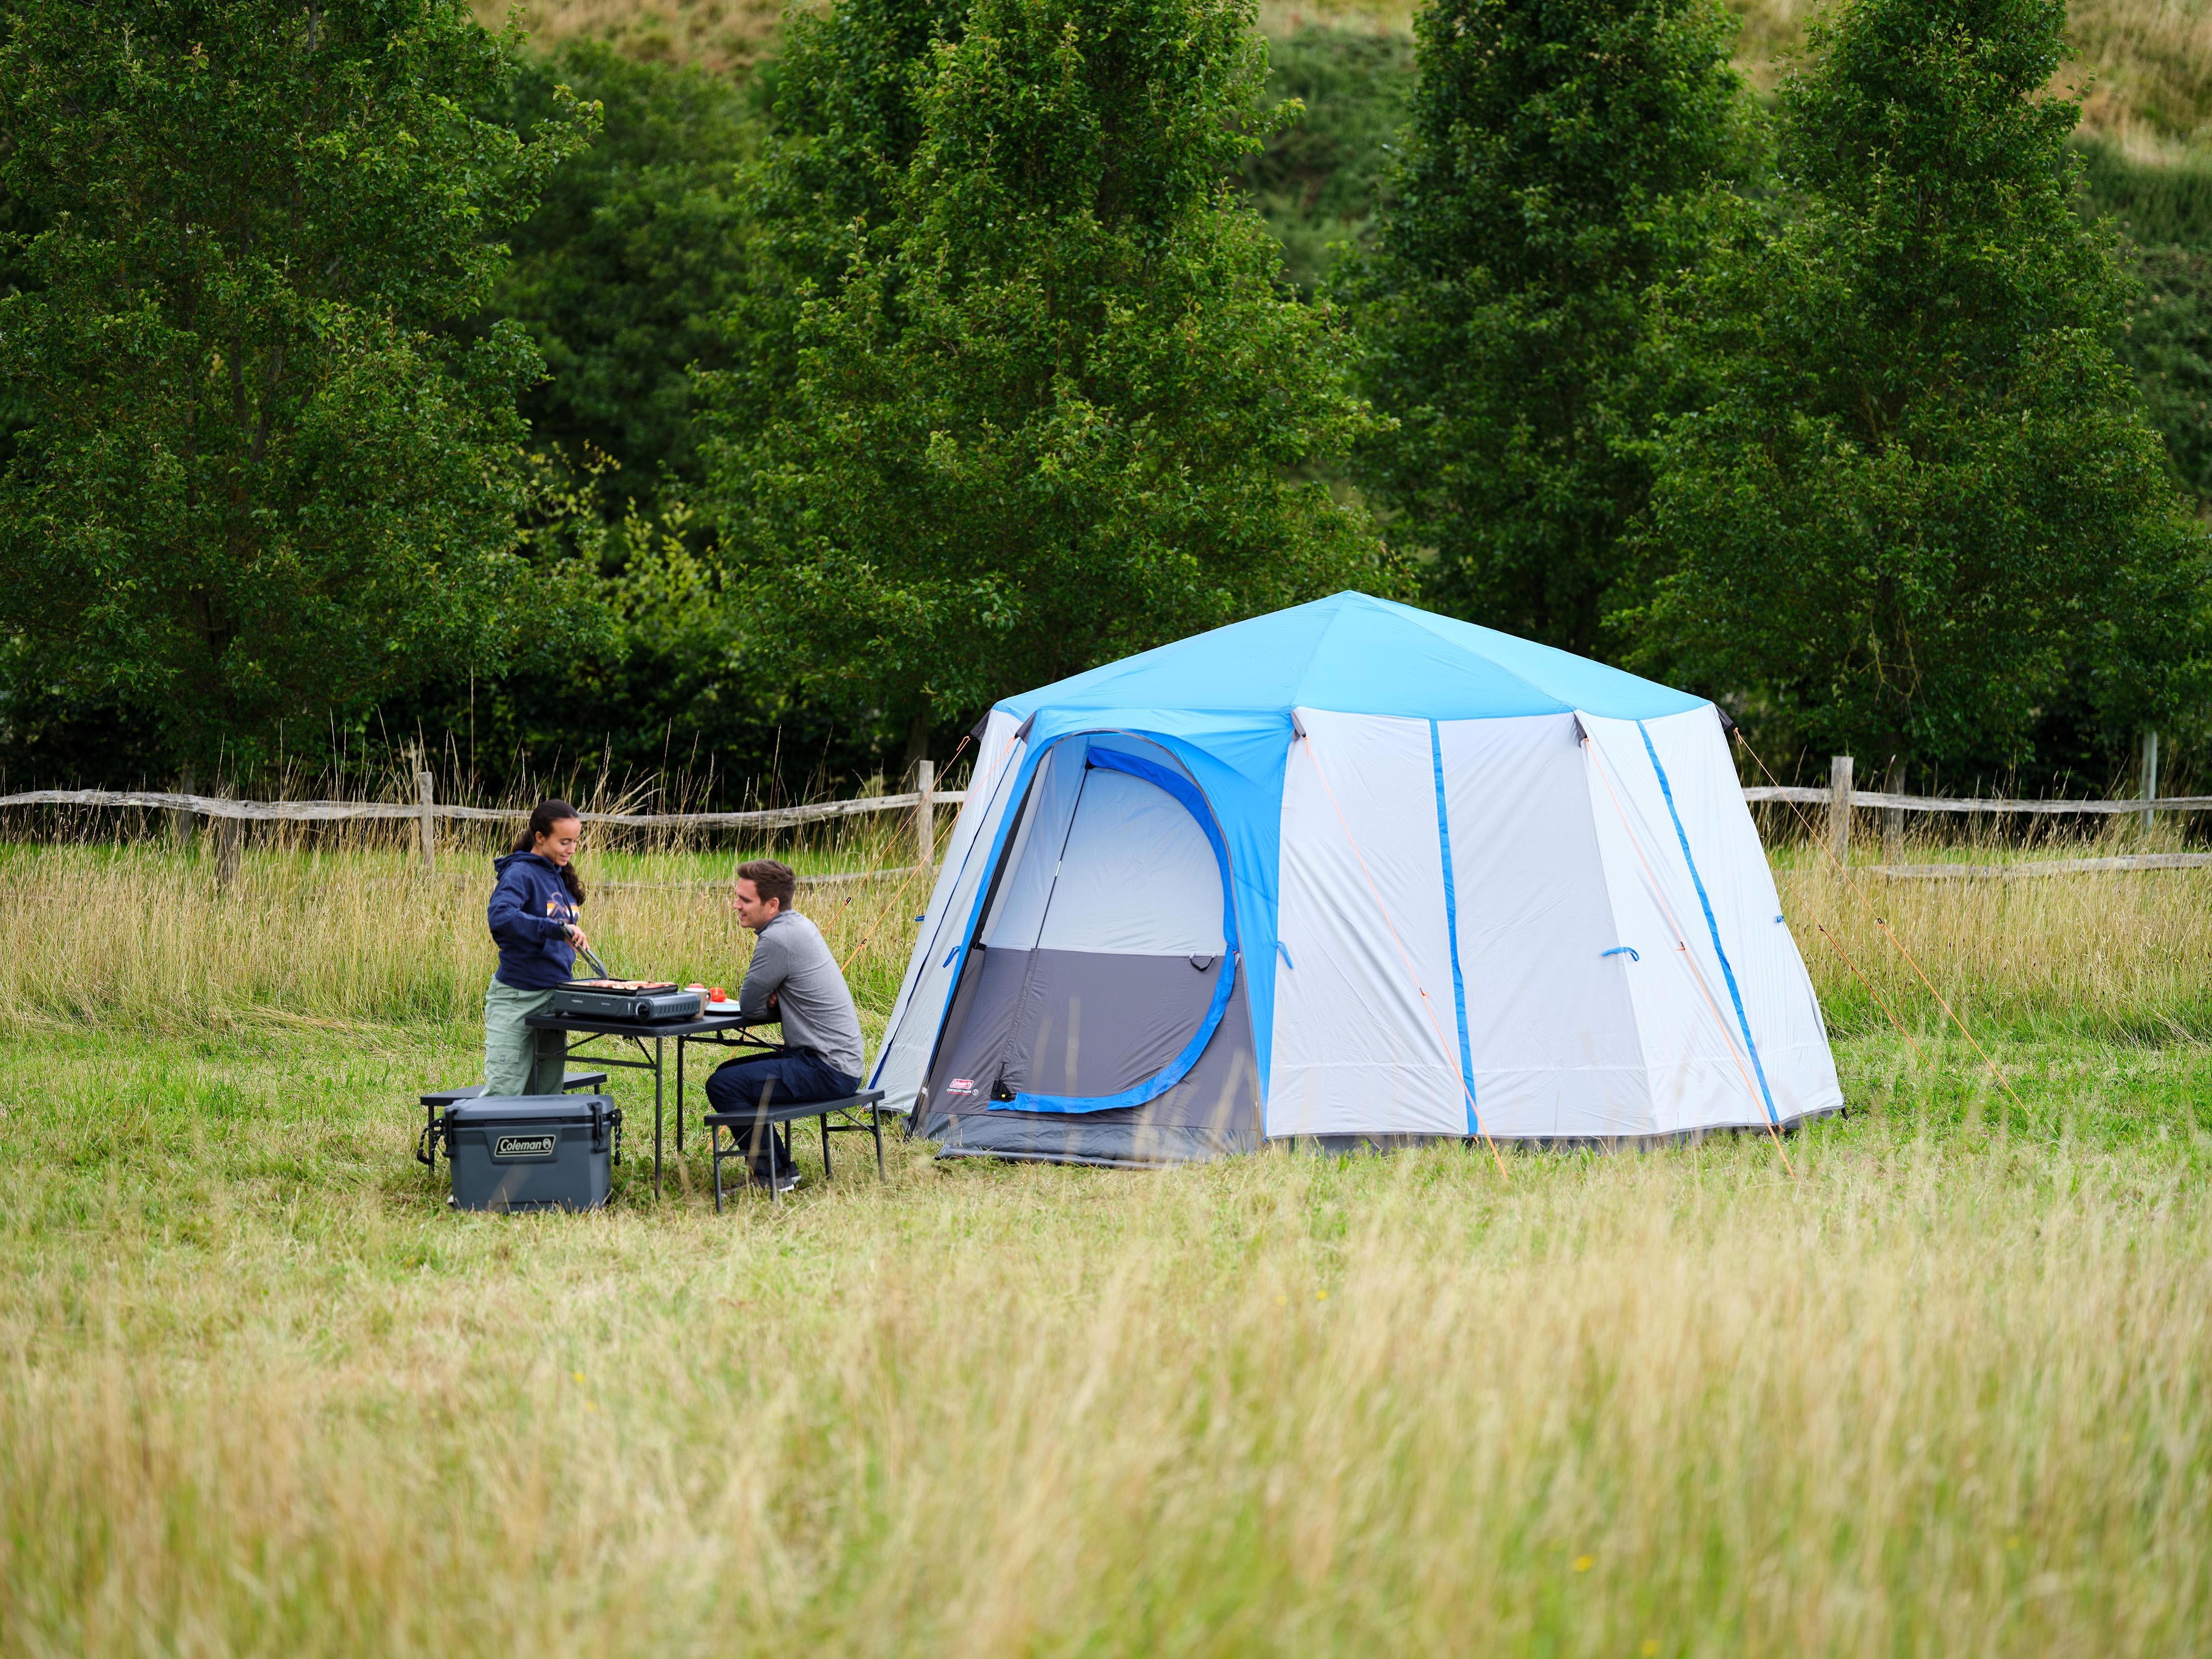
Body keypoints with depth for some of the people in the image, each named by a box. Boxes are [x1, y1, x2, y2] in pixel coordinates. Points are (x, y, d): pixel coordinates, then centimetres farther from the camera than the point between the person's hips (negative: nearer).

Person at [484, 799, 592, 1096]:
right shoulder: (520, 873, -12)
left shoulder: (560, 876, 13)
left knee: (547, 1095, 7)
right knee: (503, 1093, -13)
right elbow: (499, 916, -32)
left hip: (554, 998, 8)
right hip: (517, 1000, -8)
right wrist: (556, 930, -38)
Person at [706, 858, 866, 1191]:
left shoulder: (777, 940, -19)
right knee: (728, 1072, 20)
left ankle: (772, 1174, -5)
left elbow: (748, 1007, -11)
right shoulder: (802, 926, 12)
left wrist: (770, 1003, 10)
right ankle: (781, 1168, 20)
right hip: (843, 1064, 10)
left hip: (826, 1070, -10)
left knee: (723, 1086, -16)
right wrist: (773, 1002, 0)